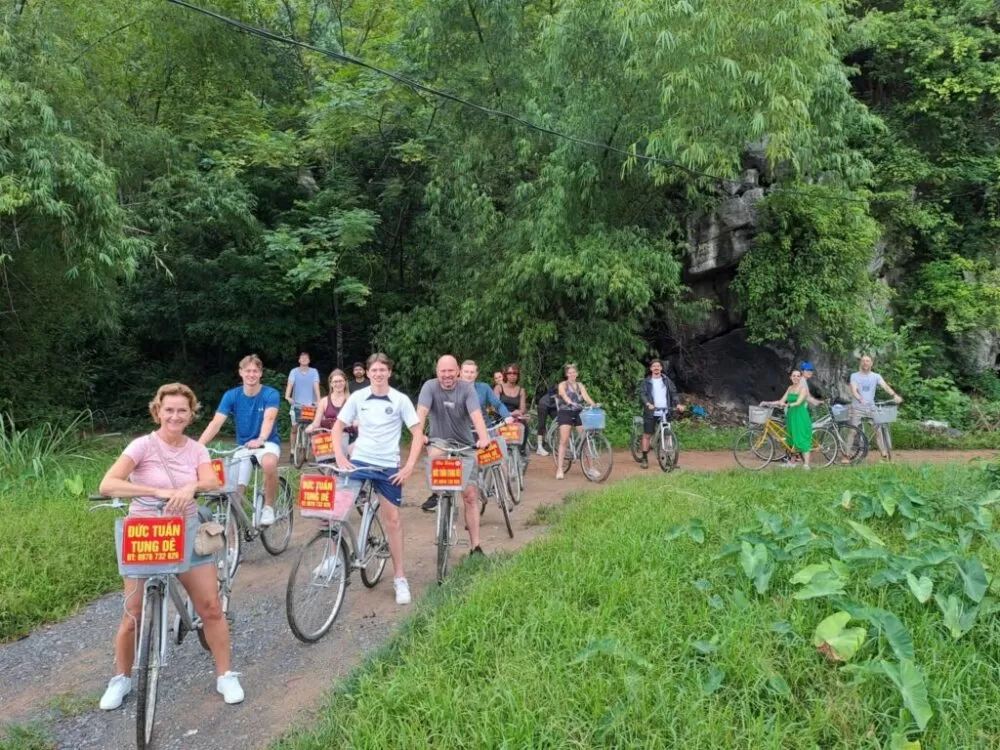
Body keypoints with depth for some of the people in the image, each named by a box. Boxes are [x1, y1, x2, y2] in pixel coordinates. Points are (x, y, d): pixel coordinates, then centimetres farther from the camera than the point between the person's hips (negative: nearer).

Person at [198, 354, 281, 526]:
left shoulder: (271, 394, -13)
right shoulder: (231, 396, -5)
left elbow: (269, 419, -30)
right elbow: (216, 423, -16)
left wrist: (260, 440, -51)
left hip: (268, 443, -3)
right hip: (242, 446, 3)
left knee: (269, 463, -37)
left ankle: (268, 507, -16)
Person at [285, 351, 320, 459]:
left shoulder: (314, 371, 2)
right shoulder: (294, 371, 1)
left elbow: (316, 386, -9)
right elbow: (290, 384, -13)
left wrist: (318, 400, -22)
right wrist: (287, 397, -31)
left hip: (311, 405, 0)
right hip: (297, 404, 0)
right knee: (295, 428, 3)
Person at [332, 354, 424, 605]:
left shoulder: (400, 400, -4)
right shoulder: (358, 397, 0)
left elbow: (418, 433, -3)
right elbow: (338, 426, 5)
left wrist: (409, 466, -11)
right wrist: (340, 457, -7)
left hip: (389, 466, -1)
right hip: (359, 460, 1)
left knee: (392, 518, 4)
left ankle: (399, 577, 14)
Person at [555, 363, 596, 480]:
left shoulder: (580, 385, 14)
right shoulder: (562, 385, 3)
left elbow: (586, 397, -1)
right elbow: (565, 396, -16)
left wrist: (594, 404, -21)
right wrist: (571, 403, -37)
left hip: (578, 413, 4)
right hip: (565, 413, -4)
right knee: (564, 440, -12)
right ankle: (559, 469, -11)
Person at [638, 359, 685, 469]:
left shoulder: (667, 381, 10)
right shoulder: (646, 382, 2)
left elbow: (673, 393, 7)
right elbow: (642, 394, -9)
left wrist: (678, 404, -10)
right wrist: (648, 404, -27)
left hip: (665, 412, 2)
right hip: (651, 412, -2)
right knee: (647, 435, 0)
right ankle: (644, 458, 8)